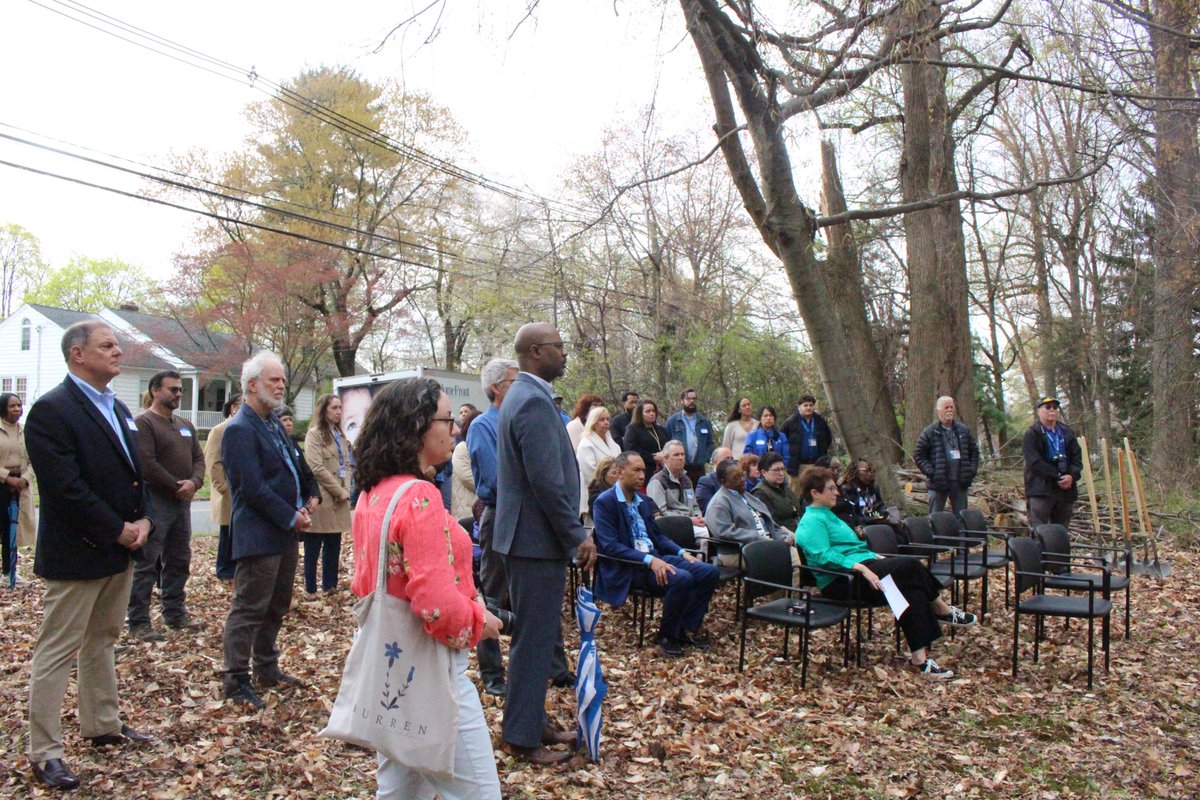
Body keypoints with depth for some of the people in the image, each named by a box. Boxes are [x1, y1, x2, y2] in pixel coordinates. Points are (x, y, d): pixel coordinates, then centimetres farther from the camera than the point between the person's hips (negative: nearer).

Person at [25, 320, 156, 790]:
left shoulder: (118, 409, 13)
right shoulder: (52, 410, -15)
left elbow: (136, 471, 15)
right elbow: (66, 488, -21)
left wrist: (143, 520, -1)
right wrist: (118, 531, -16)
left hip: (121, 548, 9)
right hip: (77, 554, -9)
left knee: (101, 641, 19)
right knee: (57, 652, 2)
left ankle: (102, 725, 32)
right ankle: (45, 753, 11)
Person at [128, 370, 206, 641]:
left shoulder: (186, 425, 16)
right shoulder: (144, 423, -8)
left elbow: (198, 458, 12)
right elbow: (147, 464, -17)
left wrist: (194, 482, -8)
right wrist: (177, 486, -12)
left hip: (181, 503, 8)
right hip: (155, 503, -8)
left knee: (178, 562, 14)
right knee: (146, 565, -3)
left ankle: (175, 613, 25)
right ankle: (138, 622, 3)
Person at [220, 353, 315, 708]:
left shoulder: (275, 423, 13)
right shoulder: (240, 429, -16)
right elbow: (253, 489, -21)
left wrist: (301, 506, 3)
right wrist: (291, 518, -14)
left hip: (285, 533, 10)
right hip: (259, 535, -10)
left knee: (276, 607, 18)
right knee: (248, 610, 0)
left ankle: (266, 667, 31)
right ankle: (235, 680, 11)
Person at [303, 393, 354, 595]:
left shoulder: (340, 435, 18)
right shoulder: (314, 434, -6)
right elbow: (317, 468, -14)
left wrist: (346, 489, 0)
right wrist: (339, 491, -12)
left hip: (338, 499, 7)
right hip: (321, 500, -7)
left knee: (334, 546, 10)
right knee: (313, 548, 1)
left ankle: (330, 586, 18)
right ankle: (311, 589, 8)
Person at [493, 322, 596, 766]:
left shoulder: (522, 395, 14)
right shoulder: (534, 401, -19)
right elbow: (547, 482, -23)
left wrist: (572, 533, 20)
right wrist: (578, 536, -15)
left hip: (528, 535, 11)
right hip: (537, 539, -11)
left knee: (537, 636, 19)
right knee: (534, 640, 0)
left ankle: (533, 723, 31)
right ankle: (523, 738, 12)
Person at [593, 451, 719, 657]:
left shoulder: (642, 501, 16)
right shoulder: (605, 502, -9)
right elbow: (609, 546, -19)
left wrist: (681, 552, 3)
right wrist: (649, 560, -28)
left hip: (655, 557, 8)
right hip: (628, 567, -8)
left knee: (709, 571, -9)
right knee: (682, 578, -30)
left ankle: (688, 628, 3)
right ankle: (667, 636, -9)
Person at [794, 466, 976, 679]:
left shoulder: (825, 515, 22)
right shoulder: (812, 521, -11)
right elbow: (824, 556, -24)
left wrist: (877, 558, 18)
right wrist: (861, 568, -28)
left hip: (857, 569, 10)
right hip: (842, 582, -10)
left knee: (913, 591, -11)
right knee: (911, 566, -18)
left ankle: (920, 658, -10)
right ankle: (943, 611, 1)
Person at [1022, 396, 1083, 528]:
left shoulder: (1067, 433, 16)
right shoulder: (1032, 435, -1)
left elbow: (1077, 458, 9)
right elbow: (1035, 462, -11)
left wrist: (1072, 476, -10)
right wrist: (1058, 476, -17)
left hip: (1066, 489, 5)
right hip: (1040, 490, -5)